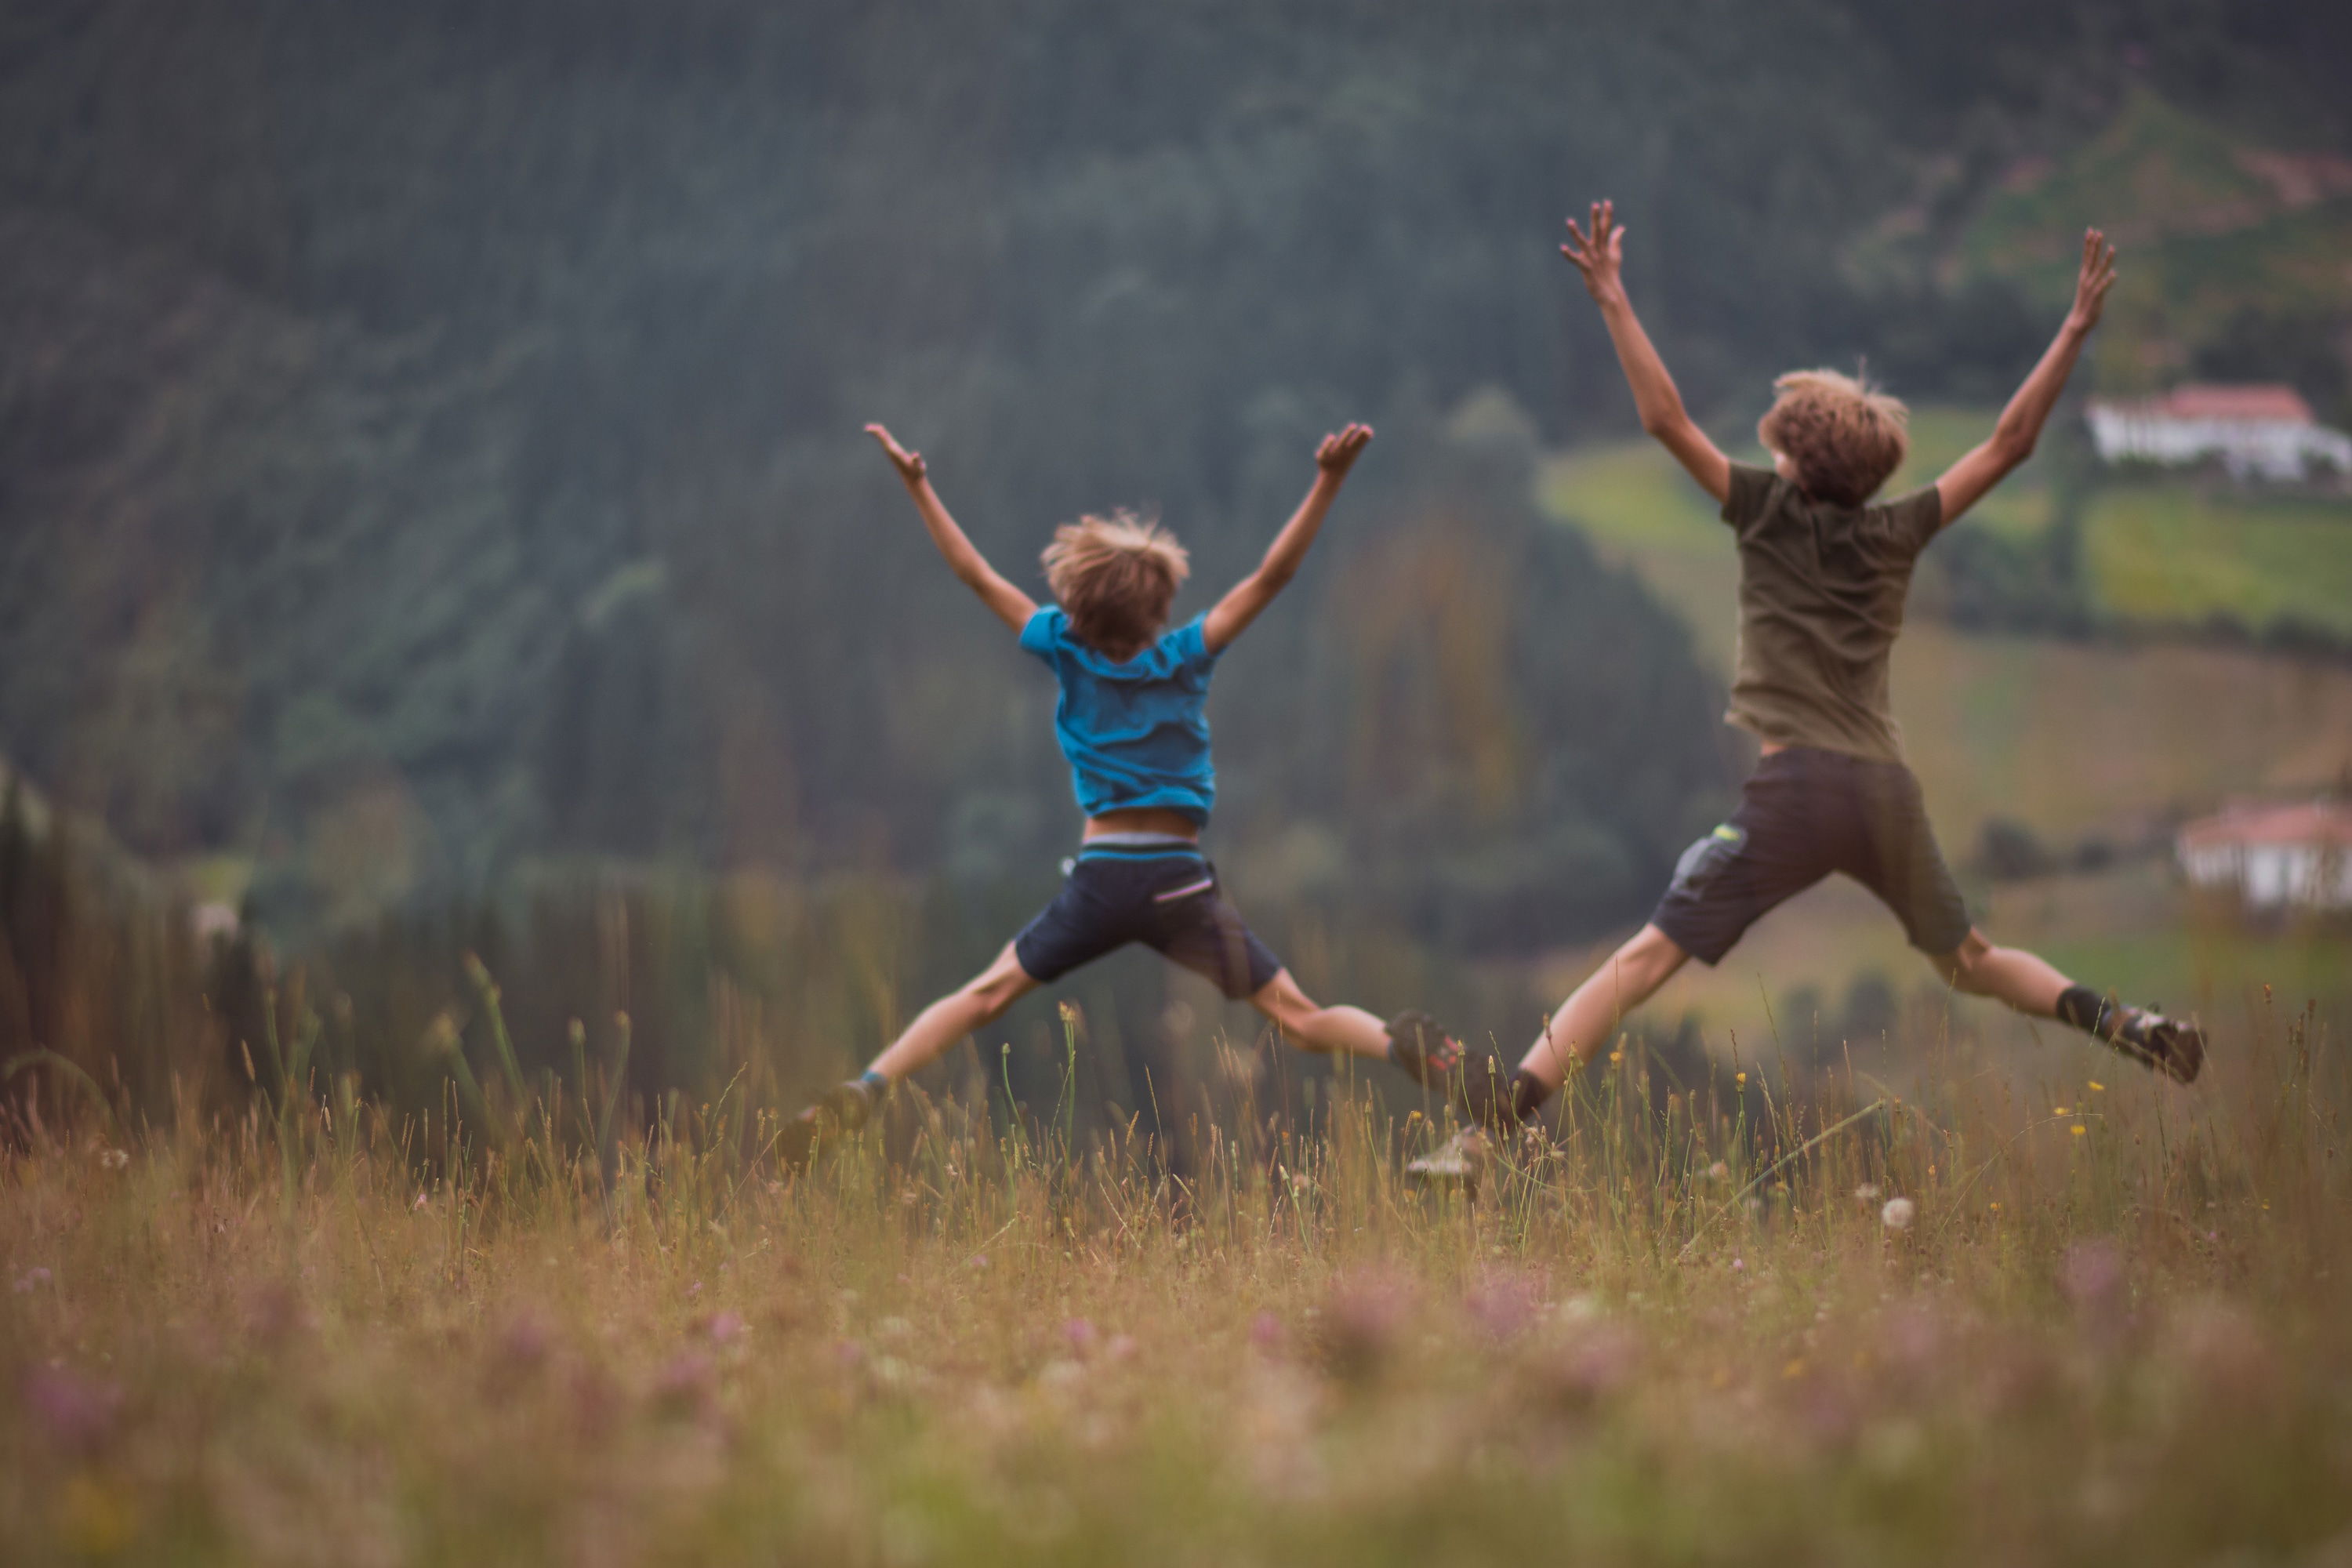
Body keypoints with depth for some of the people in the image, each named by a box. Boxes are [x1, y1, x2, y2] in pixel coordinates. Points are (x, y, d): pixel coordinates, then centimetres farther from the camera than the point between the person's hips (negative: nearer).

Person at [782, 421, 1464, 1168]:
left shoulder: (1067, 651, 3)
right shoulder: (1185, 657, 0)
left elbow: (978, 575, 9)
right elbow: (1271, 576, -4)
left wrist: (918, 486, 16)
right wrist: (1328, 483, -8)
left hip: (1099, 879, 1)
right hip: (1180, 878, -1)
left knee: (986, 994, 7)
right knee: (1299, 1017, -2)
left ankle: (864, 1091, -6)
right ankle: (1408, 1050, -23)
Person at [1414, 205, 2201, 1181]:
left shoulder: (1770, 513, 5)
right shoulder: (1896, 534, 13)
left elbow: (1666, 420, -1)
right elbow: (2009, 445, 18)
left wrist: (1613, 300, 2)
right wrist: (2075, 331, 22)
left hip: (1794, 787, -4)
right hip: (1885, 789, 4)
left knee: (1648, 959, -12)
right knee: (1968, 962, 27)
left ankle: (1493, 1122, -22)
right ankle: (2121, 1024, 11)